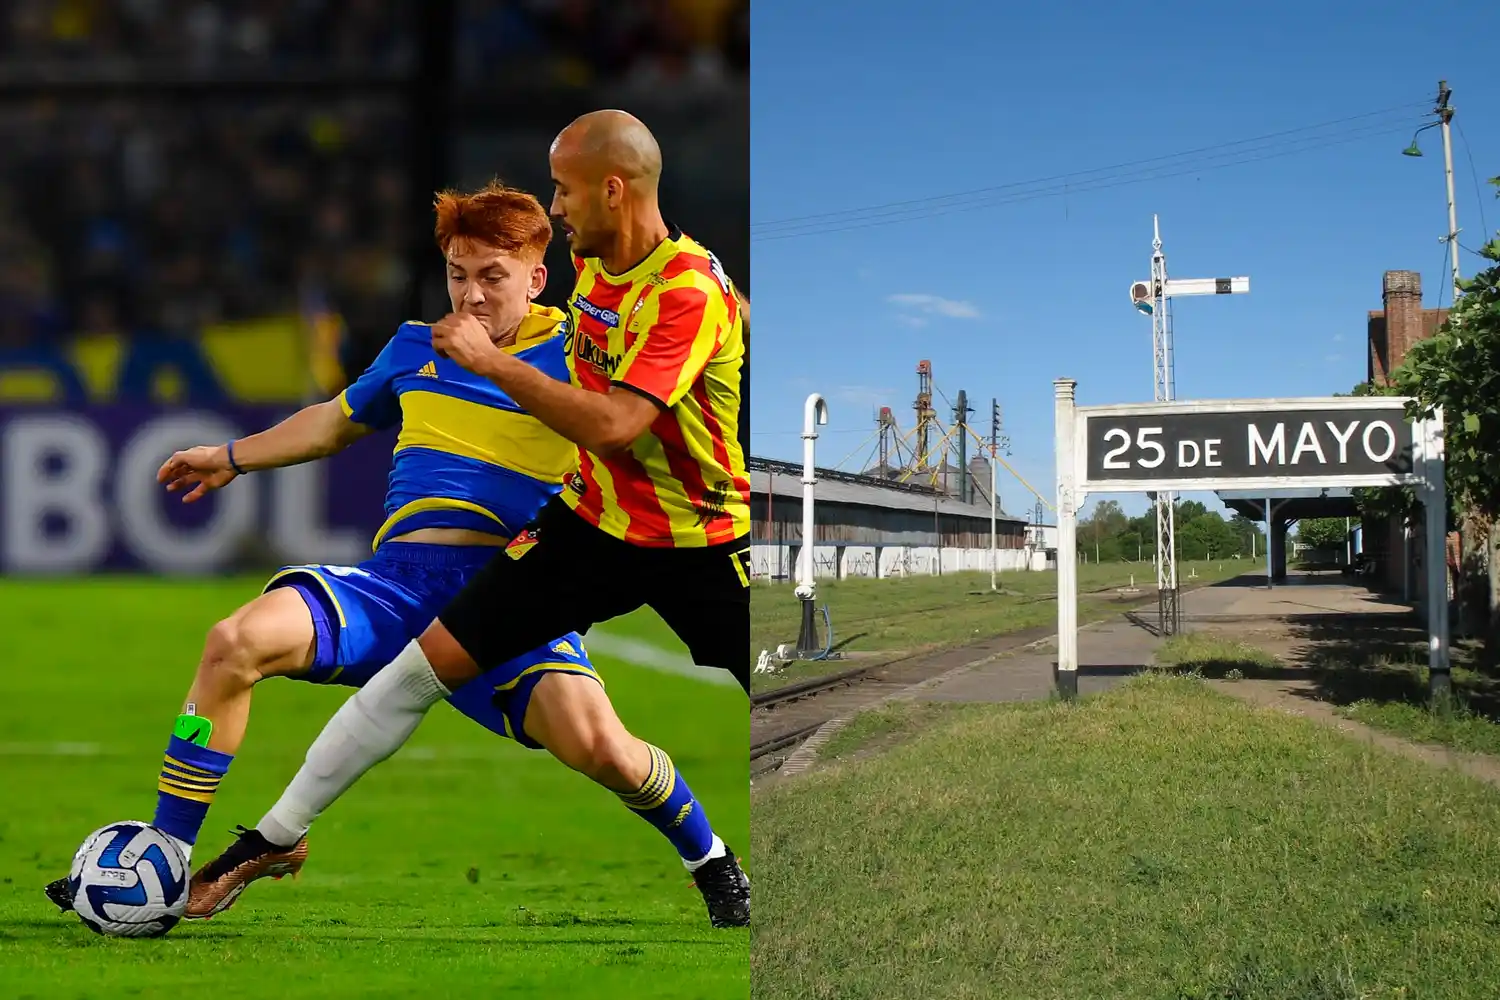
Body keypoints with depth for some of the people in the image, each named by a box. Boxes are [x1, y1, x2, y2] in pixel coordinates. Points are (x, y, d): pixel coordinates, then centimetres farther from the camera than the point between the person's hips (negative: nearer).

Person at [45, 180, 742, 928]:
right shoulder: (417, 348, 19)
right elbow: (338, 420, 36)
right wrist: (231, 457, 43)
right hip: (397, 580, 4)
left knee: (598, 745, -29)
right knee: (236, 642, -23)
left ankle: (713, 863, 3)